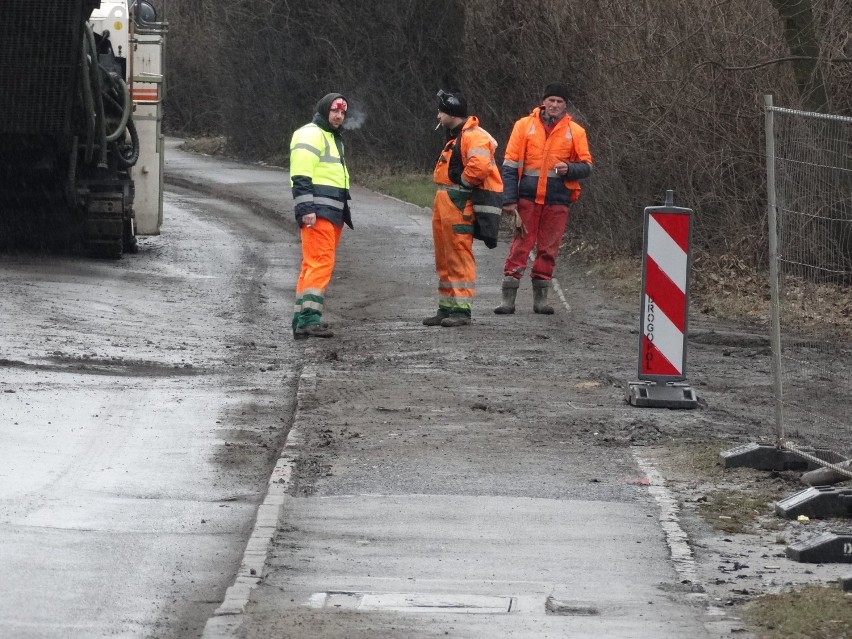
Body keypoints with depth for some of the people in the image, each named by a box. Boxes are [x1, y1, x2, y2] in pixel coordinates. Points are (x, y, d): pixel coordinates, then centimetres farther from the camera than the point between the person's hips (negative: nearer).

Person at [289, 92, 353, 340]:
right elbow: (301, 176, -17)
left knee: (313, 265, 10)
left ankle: (302, 320, 12)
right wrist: (306, 209, -24)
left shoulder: (332, 138, 26)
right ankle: (309, 318, -23)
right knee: (321, 263, -17)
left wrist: (344, 213, 29)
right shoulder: (310, 134, -7)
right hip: (317, 213, -11)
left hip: (332, 213, 11)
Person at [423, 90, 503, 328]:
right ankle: (446, 308, 19)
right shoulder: (455, 137, 20)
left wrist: (463, 183, -16)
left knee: (459, 257, -9)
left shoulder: (474, 137, -15)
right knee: (444, 258, 13)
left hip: (460, 205, -11)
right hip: (445, 201, 11)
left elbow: (480, 166, -31)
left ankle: (461, 310, -8)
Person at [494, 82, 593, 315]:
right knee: (520, 245, -4)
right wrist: (509, 200, -5)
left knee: (548, 248, 6)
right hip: (527, 197, -1)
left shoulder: (575, 131, 7)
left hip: (557, 199, 1)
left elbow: (586, 166, 9)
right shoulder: (524, 126, 3)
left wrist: (569, 169, -14)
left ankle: (540, 297, 14)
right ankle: (508, 298, -3)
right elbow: (510, 165, 2)